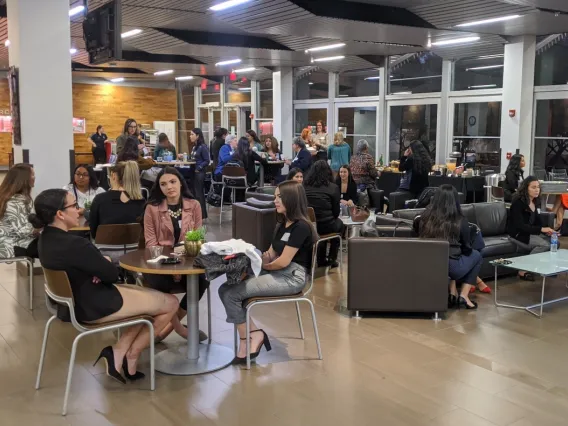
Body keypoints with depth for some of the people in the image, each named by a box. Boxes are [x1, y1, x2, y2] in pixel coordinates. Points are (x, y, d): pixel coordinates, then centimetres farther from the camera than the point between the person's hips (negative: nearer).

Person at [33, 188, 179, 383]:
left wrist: (101, 267, -10)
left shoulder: (47, 237, 1)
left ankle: (118, 353, 12)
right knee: (171, 303, 1)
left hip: (76, 300, 10)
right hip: (95, 306, -10)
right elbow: (112, 274, -19)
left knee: (149, 296, 22)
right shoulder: (74, 244, -30)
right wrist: (107, 263, 3)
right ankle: (132, 354, 14)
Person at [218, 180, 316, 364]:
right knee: (226, 289, -8)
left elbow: (283, 262, -17)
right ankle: (255, 333, -7)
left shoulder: (300, 227, -14)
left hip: (292, 277, -10)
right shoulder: (283, 224, 16)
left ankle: (247, 339, 1)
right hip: (277, 273, 10)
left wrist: (265, 266, 1)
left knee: (232, 293, -17)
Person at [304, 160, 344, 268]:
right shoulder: (333, 187, -6)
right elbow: (336, 212, 0)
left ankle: (321, 259, 38)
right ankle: (332, 259, 32)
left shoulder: (304, 186, 1)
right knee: (339, 224, 31)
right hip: (325, 226, -3)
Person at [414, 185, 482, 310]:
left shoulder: (425, 217, 0)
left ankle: (452, 294, 25)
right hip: (451, 267, -4)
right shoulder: (460, 221, -6)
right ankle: (464, 296, 19)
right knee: (476, 255, 26)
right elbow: (467, 249, 5)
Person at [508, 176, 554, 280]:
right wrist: (541, 229, -30)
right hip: (518, 234, -7)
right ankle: (524, 271, -16)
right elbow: (520, 226, -24)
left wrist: (546, 231, -11)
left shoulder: (536, 202, 7)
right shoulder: (518, 203, -17)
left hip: (531, 233, 7)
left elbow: (538, 222, 10)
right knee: (544, 245, -26)